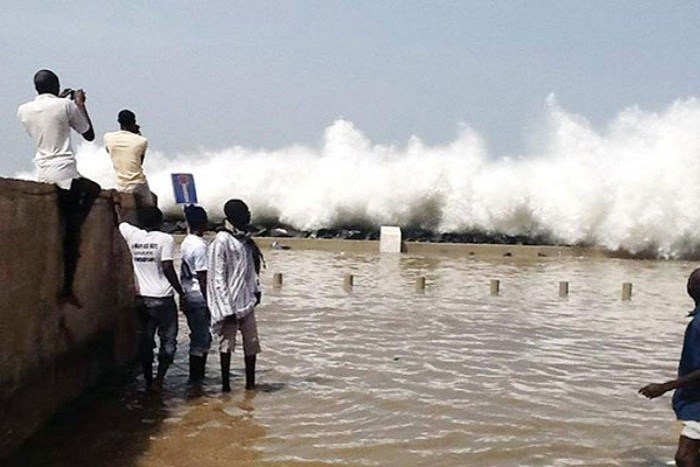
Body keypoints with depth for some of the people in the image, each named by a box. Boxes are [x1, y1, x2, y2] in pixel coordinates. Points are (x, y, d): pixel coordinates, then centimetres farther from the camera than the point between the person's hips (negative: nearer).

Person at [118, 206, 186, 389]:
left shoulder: (133, 235, 3)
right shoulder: (165, 239, -10)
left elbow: (121, 224, 23)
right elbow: (167, 268, -15)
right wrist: (181, 293, -10)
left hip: (141, 298, 5)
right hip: (162, 298, -5)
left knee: (145, 341, 12)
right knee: (168, 340, 5)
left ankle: (148, 381, 17)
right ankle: (159, 378, -5)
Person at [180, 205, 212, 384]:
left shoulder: (186, 243, 9)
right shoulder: (200, 246, -17)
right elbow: (202, 278, -18)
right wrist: (209, 302, -14)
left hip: (188, 296, 9)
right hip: (199, 298, -9)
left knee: (199, 336, 17)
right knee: (201, 338, -1)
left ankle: (197, 374, 24)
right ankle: (196, 377, 6)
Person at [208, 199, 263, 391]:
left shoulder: (244, 240, 11)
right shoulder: (221, 241, -14)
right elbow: (217, 278, -16)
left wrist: (256, 290, 10)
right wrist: (227, 308, -18)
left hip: (247, 301, 8)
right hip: (230, 303, -7)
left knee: (252, 341, 9)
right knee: (227, 342, 3)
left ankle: (251, 382, 18)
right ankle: (225, 383, 14)